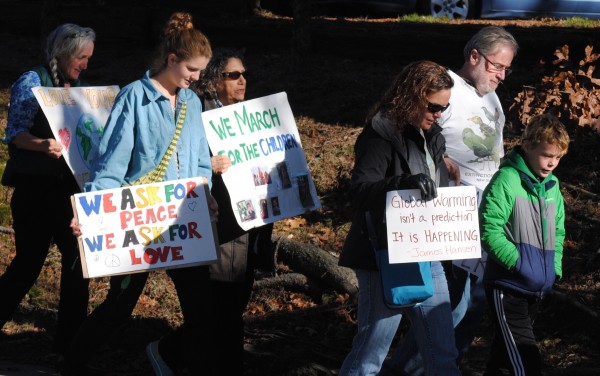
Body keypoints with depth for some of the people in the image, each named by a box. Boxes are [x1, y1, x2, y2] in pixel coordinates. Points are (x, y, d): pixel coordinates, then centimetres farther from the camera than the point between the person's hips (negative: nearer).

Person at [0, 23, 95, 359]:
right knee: (30, 260, -5)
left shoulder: (80, 88, 12)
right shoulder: (33, 82, -8)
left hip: (69, 186, 7)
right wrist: (41, 145, -36)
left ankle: (71, 338, 16)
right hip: (35, 188, -6)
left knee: (77, 257, 4)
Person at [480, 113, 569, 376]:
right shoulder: (506, 180, -14)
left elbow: (557, 230, 21)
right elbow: (489, 231, -19)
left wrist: (554, 268, 8)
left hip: (538, 288, 7)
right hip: (507, 285, -7)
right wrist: (520, 264, -21)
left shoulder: (552, 184, 9)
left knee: (505, 348, 20)